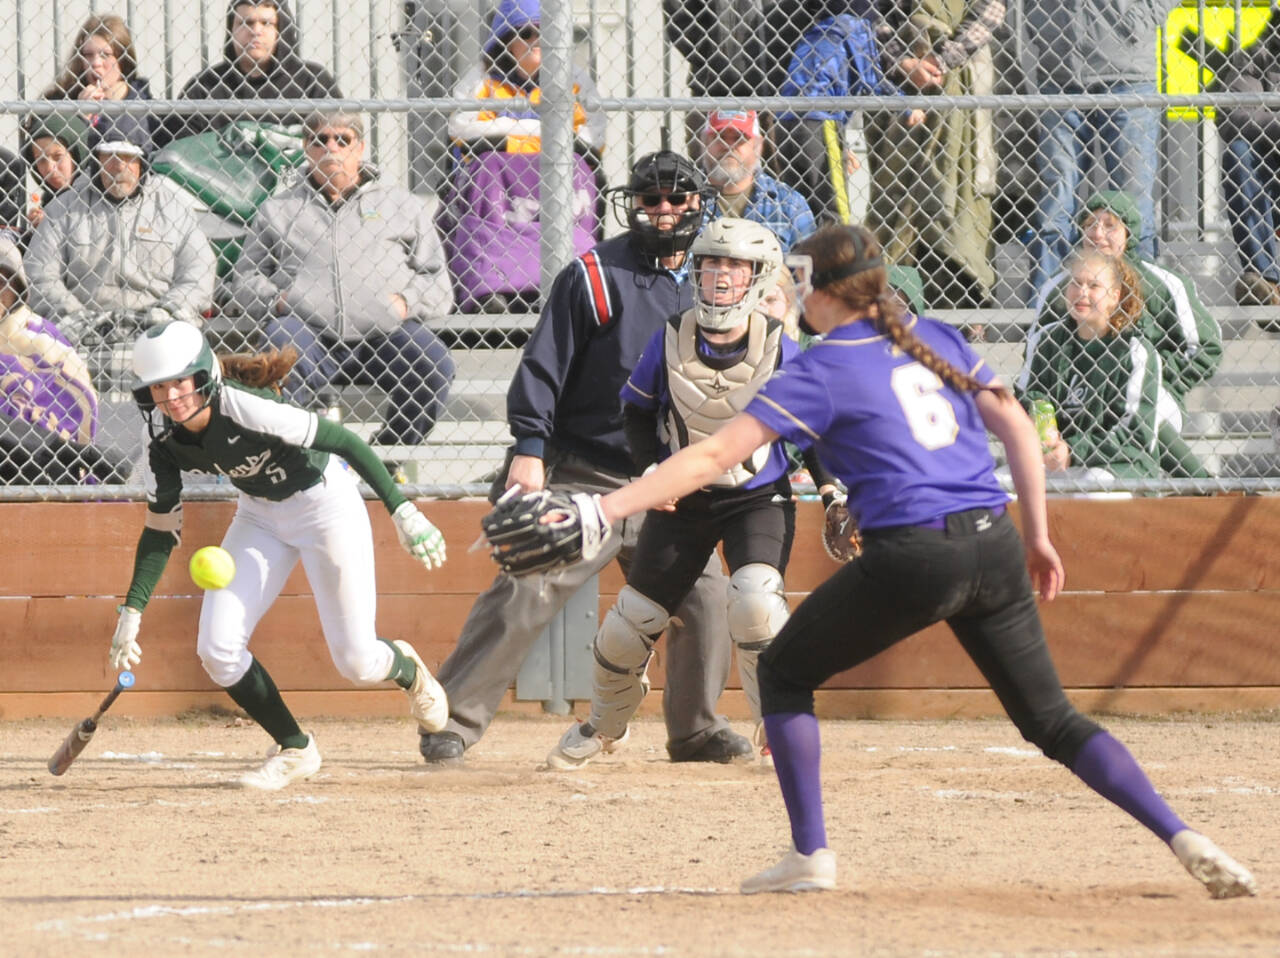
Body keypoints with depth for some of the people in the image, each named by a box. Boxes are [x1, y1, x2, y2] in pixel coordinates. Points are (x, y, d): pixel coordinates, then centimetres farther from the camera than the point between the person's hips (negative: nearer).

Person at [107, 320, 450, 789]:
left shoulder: (245, 408, -33)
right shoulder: (163, 436, -15)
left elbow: (345, 441, -28)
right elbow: (161, 527, -3)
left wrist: (401, 509, -32)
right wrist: (132, 610, -10)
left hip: (325, 501, -5)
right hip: (259, 514, 5)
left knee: (357, 663, -4)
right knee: (217, 649, -10)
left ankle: (406, 669, 35)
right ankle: (294, 750, 12)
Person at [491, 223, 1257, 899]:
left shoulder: (821, 371, -1)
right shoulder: (936, 339, 15)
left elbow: (714, 457, -7)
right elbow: (1019, 429, 15)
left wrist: (604, 512, -8)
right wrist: (1038, 537, 21)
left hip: (910, 557, -5)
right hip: (995, 550, 5)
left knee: (784, 674, 16)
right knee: (1052, 718, 13)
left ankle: (811, 854, 9)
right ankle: (1183, 838, -3)